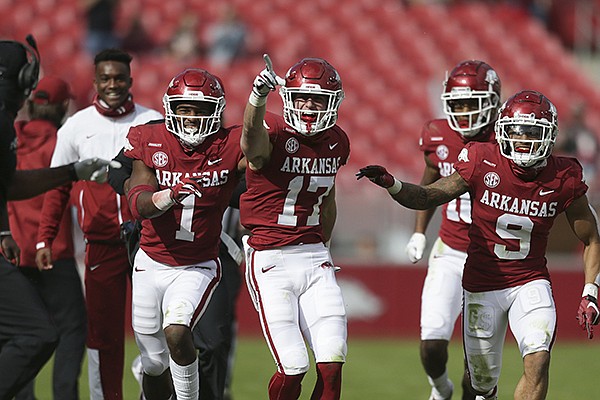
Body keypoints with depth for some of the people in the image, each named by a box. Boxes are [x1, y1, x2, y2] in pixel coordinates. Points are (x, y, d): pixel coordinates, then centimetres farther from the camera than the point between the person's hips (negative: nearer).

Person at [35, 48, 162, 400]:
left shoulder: (153, 123, 4)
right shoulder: (77, 127, 5)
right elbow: (58, 187, 10)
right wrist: (44, 239, 3)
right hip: (101, 246, 0)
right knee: (103, 334, 2)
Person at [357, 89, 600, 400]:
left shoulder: (562, 179, -11)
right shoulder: (483, 163, -14)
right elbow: (428, 197, -3)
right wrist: (390, 184, -23)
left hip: (531, 284, 0)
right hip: (481, 286, 0)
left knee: (538, 362, -25)